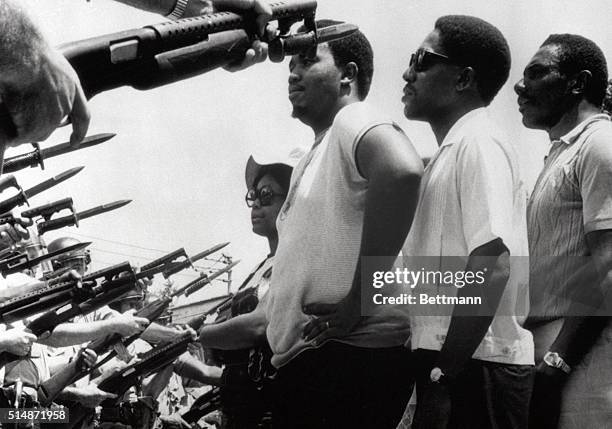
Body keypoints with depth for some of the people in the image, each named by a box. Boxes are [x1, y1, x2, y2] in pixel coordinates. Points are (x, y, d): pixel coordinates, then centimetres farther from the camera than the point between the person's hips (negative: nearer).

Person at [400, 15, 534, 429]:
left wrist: (446, 368, -21)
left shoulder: (478, 144, -11)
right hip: (457, 361, 9)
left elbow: (492, 266, -22)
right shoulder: (452, 150, 17)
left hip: (472, 366, -9)